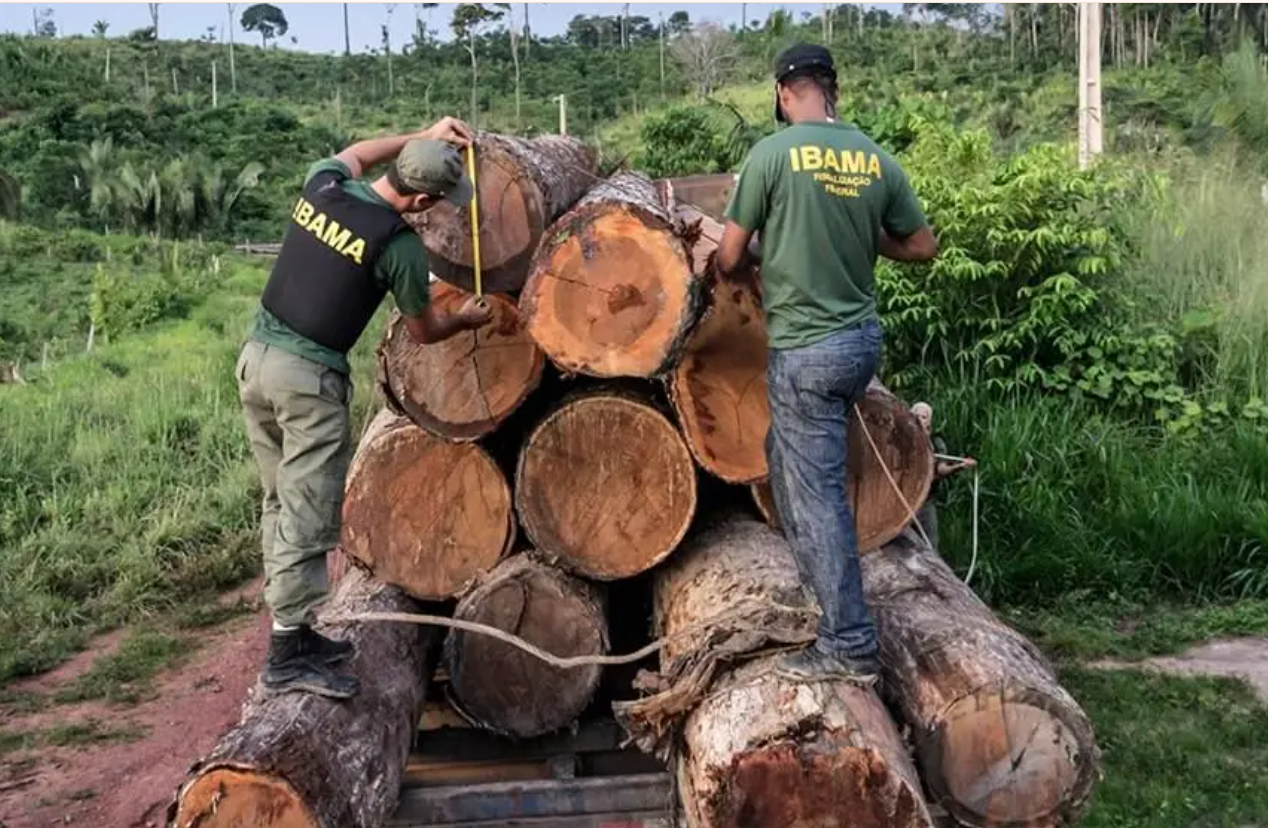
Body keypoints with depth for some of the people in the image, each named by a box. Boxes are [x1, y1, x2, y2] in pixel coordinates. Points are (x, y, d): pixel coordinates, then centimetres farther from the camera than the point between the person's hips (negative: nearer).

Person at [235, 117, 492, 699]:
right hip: (310, 379, -8)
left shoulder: (322, 185, 4)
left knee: (281, 504, 14)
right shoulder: (399, 245, -14)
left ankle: (296, 631, 23)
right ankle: (288, 657, 1)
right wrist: (466, 319, 22)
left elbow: (352, 154, 31)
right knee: (308, 518, -3)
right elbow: (423, 332, 3)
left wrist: (424, 136, 31)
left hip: (257, 357, 8)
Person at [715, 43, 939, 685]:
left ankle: (849, 646, 6)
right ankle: (817, 580, 39)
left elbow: (728, 258, -5)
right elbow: (923, 246, 11)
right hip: (863, 339, 7)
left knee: (818, 493, 0)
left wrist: (725, 268, 17)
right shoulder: (876, 158, 3)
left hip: (806, 350, -6)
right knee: (788, 457, 26)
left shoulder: (772, 153, -11)